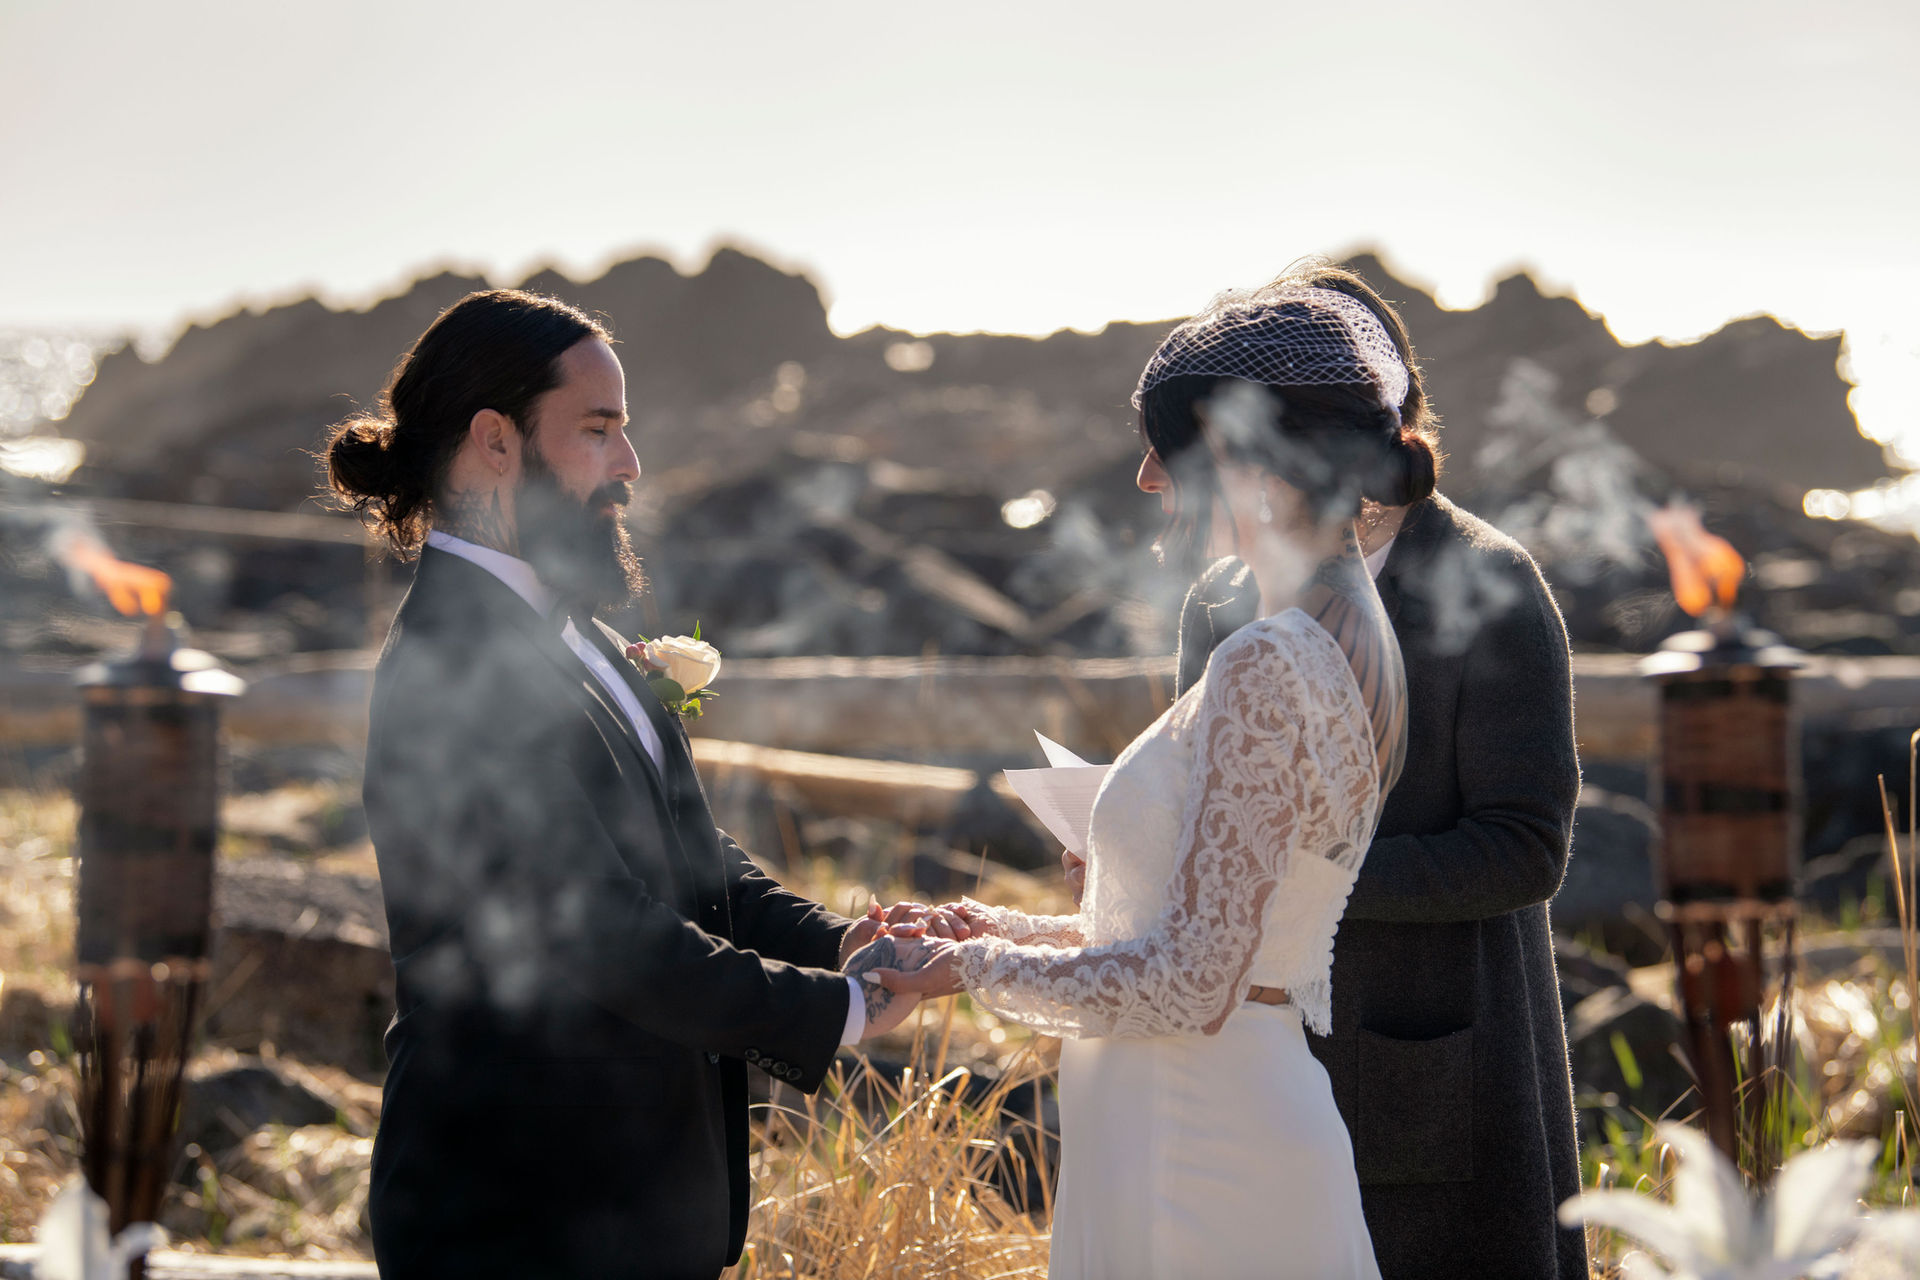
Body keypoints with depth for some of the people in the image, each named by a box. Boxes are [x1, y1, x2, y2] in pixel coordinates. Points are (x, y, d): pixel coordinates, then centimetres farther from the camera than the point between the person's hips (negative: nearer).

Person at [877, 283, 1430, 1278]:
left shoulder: (1267, 667, -20)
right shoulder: (1341, 647, 9)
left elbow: (1188, 985, -22)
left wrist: (980, 969, -8)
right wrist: (1013, 931, 14)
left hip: (1198, 1153, -9)